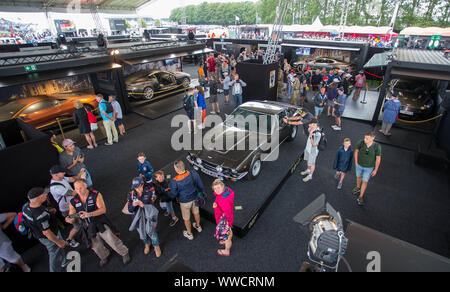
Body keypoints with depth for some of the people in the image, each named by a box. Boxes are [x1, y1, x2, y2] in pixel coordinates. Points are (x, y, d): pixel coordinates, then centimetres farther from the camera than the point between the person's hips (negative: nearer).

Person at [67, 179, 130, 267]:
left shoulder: (96, 195, -10)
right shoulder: (73, 201, 0)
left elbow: (103, 209, -18)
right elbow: (72, 219, 1)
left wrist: (89, 214, -32)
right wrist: (69, 220, -24)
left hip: (100, 223, -3)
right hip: (89, 228, 3)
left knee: (111, 240, -9)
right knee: (96, 246, 10)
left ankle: (124, 253, 17)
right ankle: (104, 256, 43)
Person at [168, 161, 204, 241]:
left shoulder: (175, 182, -33)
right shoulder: (194, 174, -24)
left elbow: (173, 195, -16)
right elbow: (200, 186, -9)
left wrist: (168, 194, 8)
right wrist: (200, 194, 11)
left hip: (185, 202, -3)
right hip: (195, 198, 4)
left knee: (186, 218, 23)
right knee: (196, 212, 31)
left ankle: (189, 234, 47)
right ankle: (198, 226, 58)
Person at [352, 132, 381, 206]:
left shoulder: (377, 147, -29)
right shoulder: (361, 143, -25)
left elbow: (378, 159, -14)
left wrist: (375, 170, -5)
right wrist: (356, 162, 0)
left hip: (369, 167, -2)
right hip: (359, 165, 2)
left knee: (365, 182, 9)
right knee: (358, 176, 26)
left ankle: (361, 197, 27)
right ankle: (358, 188, 55)